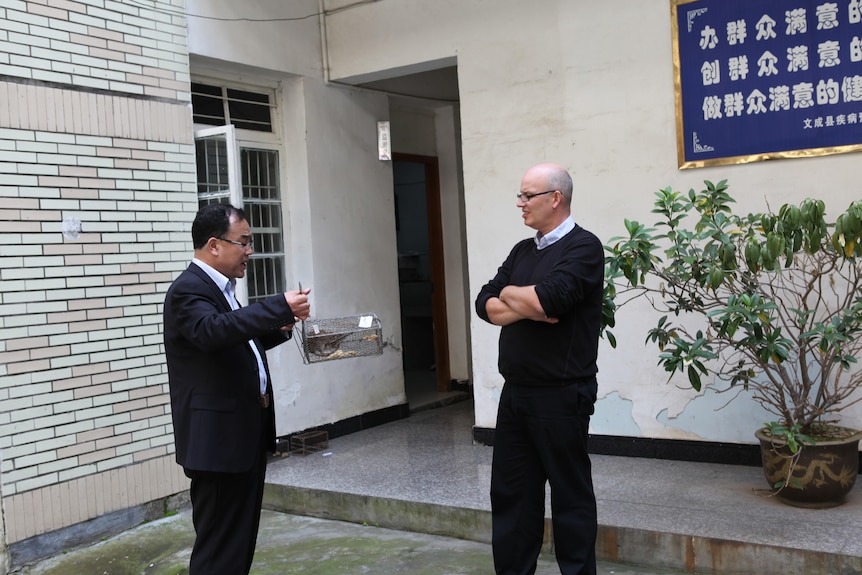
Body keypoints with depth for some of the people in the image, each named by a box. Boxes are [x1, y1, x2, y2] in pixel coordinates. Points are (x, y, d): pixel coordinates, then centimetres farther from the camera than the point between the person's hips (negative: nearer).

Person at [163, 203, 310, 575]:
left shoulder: (219, 288, 15)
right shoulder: (188, 290, -14)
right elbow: (213, 330, -34)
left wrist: (279, 327, 9)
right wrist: (279, 307, -34)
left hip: (245, 434, 10)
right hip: (218, 440, -10)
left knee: (242, 541, 18)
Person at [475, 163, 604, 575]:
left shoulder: (583, 247, -9)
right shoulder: (522, 251, 14)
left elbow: (548, 297, -24)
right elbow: (485, 304, 6)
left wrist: (509, 293, -4)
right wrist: (525, 307, -13)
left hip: (561, 397, -7)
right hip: (514, 393, 7)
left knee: (570, 495, 5)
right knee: (510, 492, 12)